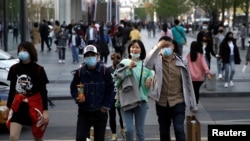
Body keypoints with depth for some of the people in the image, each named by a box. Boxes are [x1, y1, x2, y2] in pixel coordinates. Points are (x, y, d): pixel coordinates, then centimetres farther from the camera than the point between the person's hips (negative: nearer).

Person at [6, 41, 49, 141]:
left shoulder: (38, 70, -8)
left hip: (34, 106, -2)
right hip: (18, 106, 2)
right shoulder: (14, 69, 1)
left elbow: (43, 91, -5)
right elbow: (12, 89, 10)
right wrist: (9, 107, 13)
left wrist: (45, 110, -10)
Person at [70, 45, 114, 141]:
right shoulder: (79, 72, -2)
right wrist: (77, 97, -14)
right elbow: (73, 87, 6)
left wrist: (106, 106, -7)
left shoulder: (104, 71, -6)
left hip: (100, 112, -1)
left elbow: (110, 90, -3)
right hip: (84, 112, 1)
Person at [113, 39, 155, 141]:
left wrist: (150, 77, -13)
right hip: (126, 100, 0)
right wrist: (128, 68, -18)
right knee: (128, 130, -6)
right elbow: (116, 75, -7)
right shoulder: (124, 62, 3)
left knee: (140, 131, 6)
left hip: (141, 100, 1)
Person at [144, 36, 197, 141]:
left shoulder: (180, 61, -1)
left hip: (178, 102, -1)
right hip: (162, 102, 1)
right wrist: (157, 47, -27)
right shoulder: (157, 60, -3)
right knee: (164, 132, 14)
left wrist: (193, 104, 4)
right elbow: (147, 64, -27)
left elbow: (188, 83, 3)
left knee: (179, 129, -11)